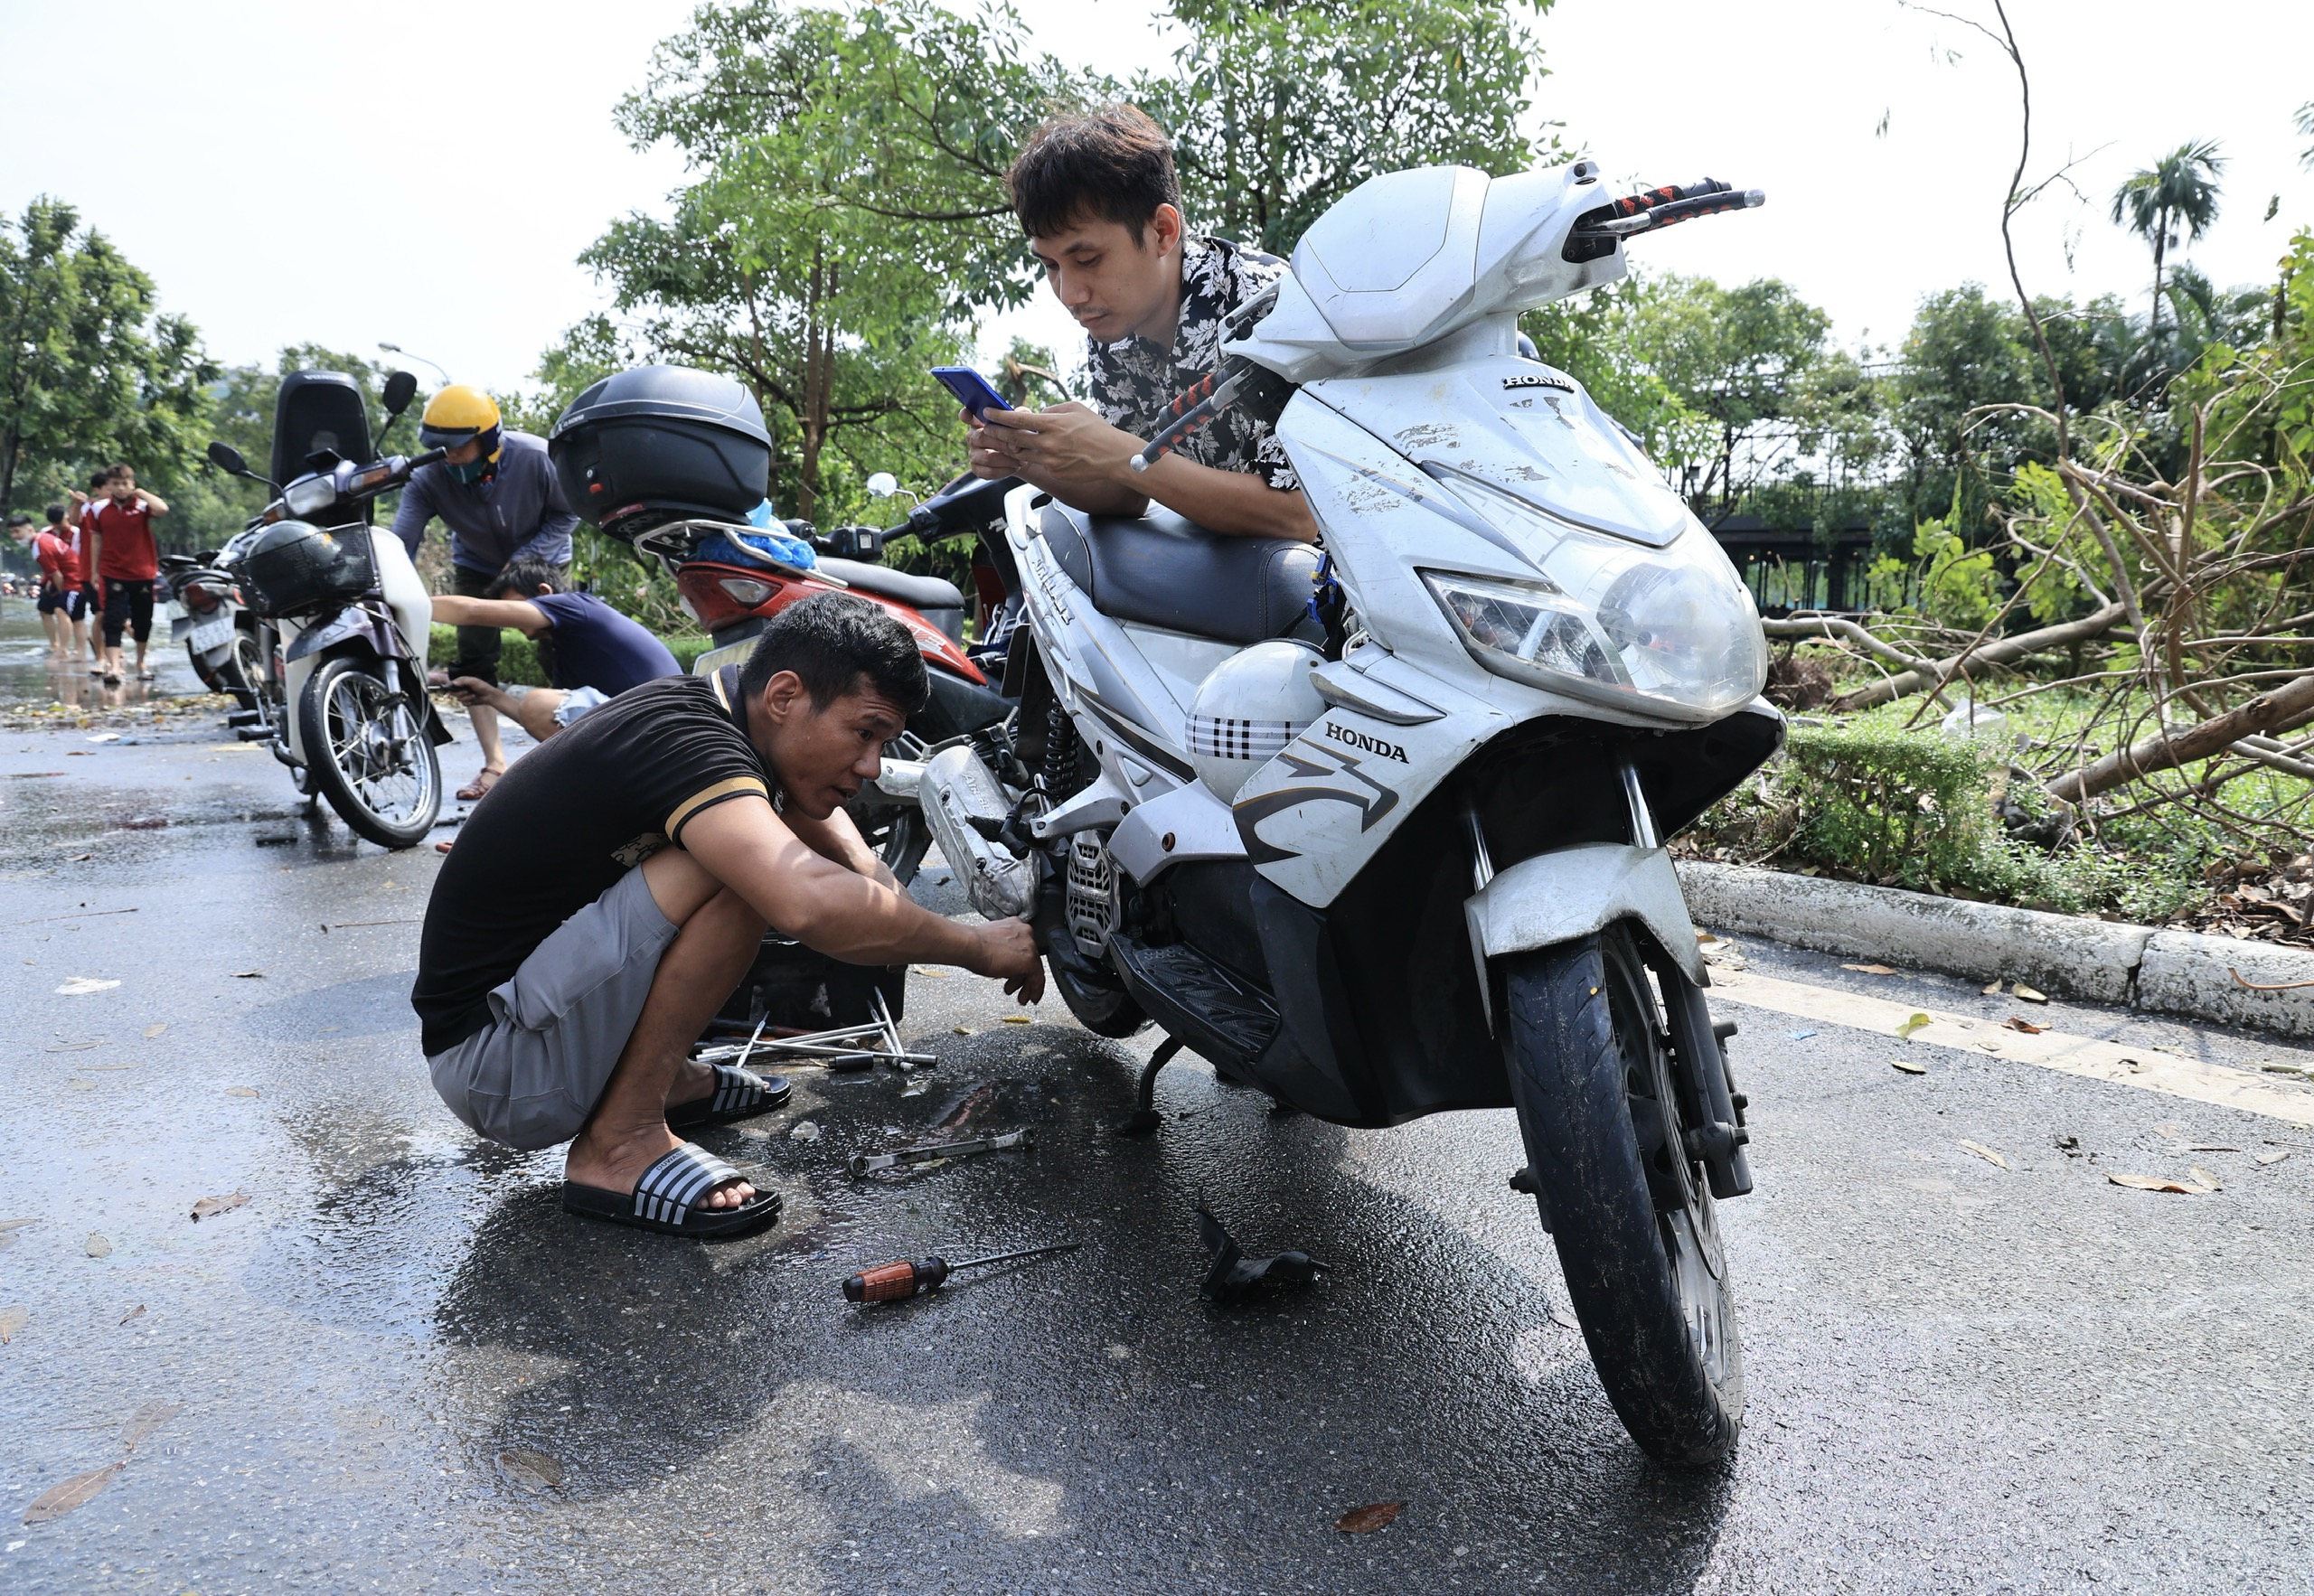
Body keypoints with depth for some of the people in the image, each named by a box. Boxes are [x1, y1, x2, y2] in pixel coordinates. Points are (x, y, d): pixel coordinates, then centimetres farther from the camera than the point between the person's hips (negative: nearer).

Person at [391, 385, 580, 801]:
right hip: (476, 568, 2)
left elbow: (567, 512, -15)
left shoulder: (536, 458, -30)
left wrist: (528, 557, -25)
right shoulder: (428, 479, -26)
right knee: (474, 660, -5)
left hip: (542, 560, -2)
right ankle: (494, 765, 2)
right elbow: (400, 544, -33)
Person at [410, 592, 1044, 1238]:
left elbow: (821, 811, 21)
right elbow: (811, 905, -43)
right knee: (740, 867, -27)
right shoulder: (684, 739, -26)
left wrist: (865, 866, -3)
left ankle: (663, 1074, 13)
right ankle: (621, 1140, -16)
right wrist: (977, 947, -27)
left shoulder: (711, 704, 1)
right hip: (490, 1061, -9)